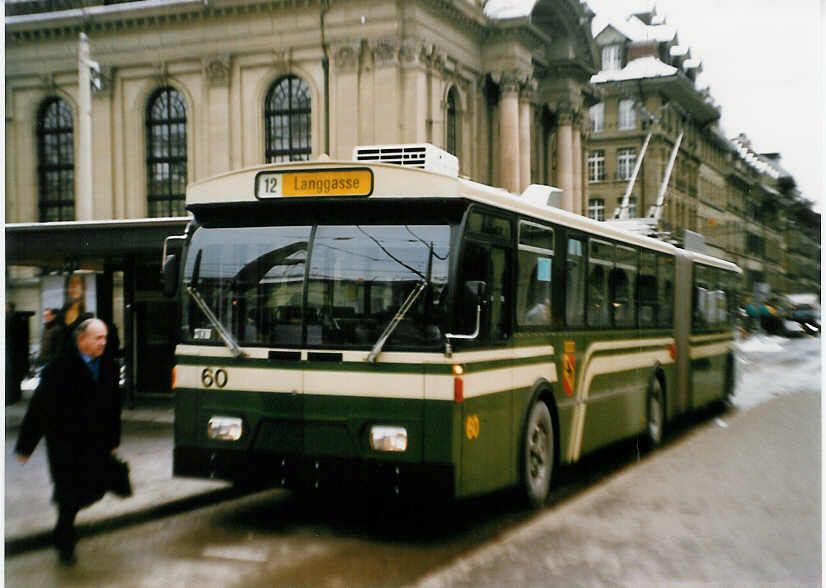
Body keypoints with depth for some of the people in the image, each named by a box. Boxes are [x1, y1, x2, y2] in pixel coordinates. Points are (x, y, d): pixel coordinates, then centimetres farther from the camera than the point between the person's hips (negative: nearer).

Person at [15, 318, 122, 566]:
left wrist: (113, 441, 15)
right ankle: (65, 543, 23)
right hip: (64, 444, -5)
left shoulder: (107, 368, 3)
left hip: (95, 445, 5)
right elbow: (39, 407, -11)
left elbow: (113, 406, 12)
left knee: (95, 489, 4)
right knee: (70, 494, 1)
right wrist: (25, 445, -9)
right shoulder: (59, 368, -13)